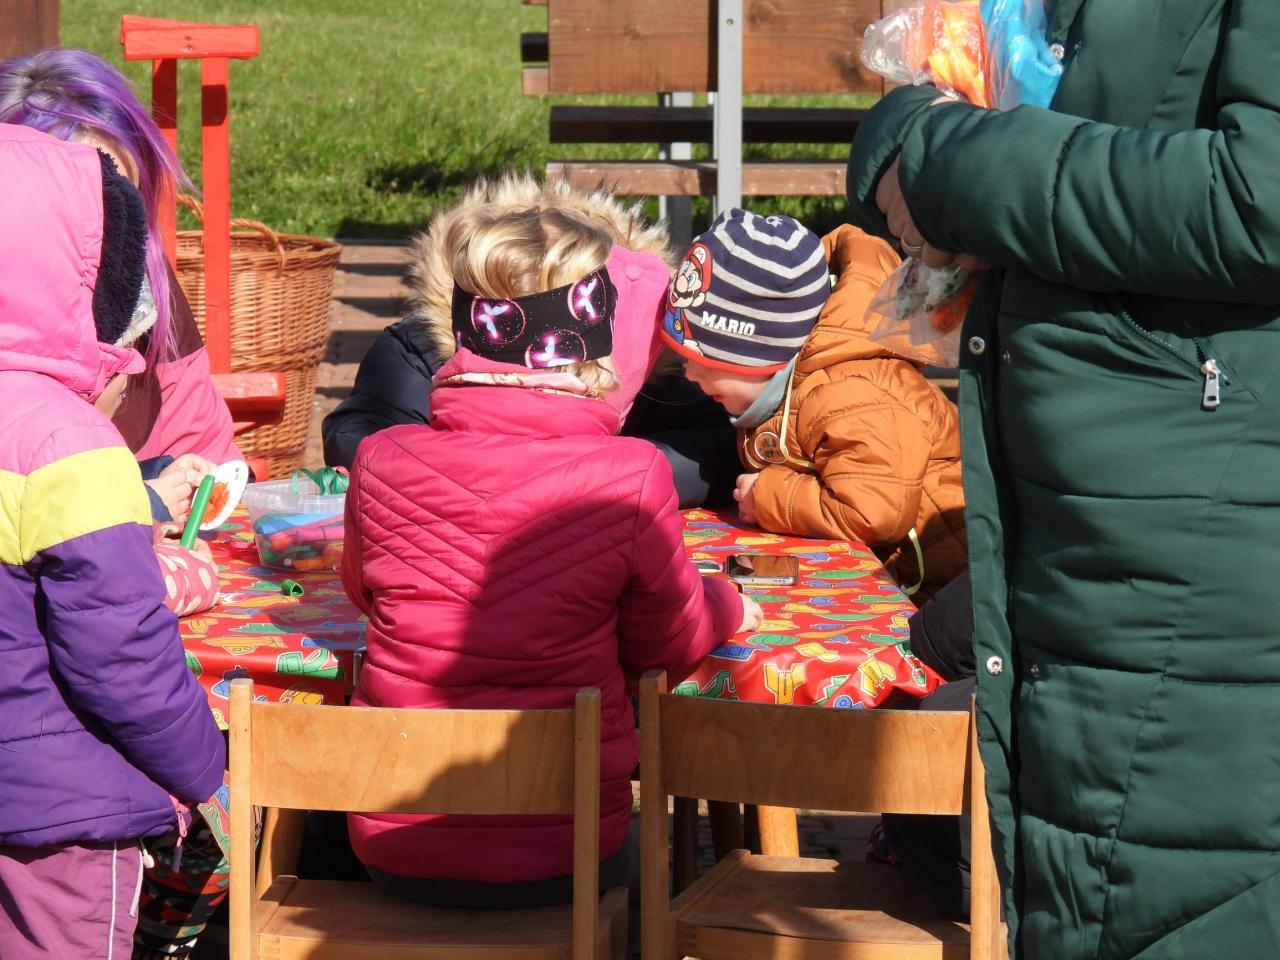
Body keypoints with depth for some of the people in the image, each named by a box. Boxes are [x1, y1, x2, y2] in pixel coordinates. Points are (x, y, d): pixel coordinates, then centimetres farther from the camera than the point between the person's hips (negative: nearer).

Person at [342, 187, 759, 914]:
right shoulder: (628, 479, -15)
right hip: (556, 864, -2)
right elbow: (670, 644, 1)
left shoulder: (383, 463, -6)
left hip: (395, 851, 2)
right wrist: (723, 604, 23)